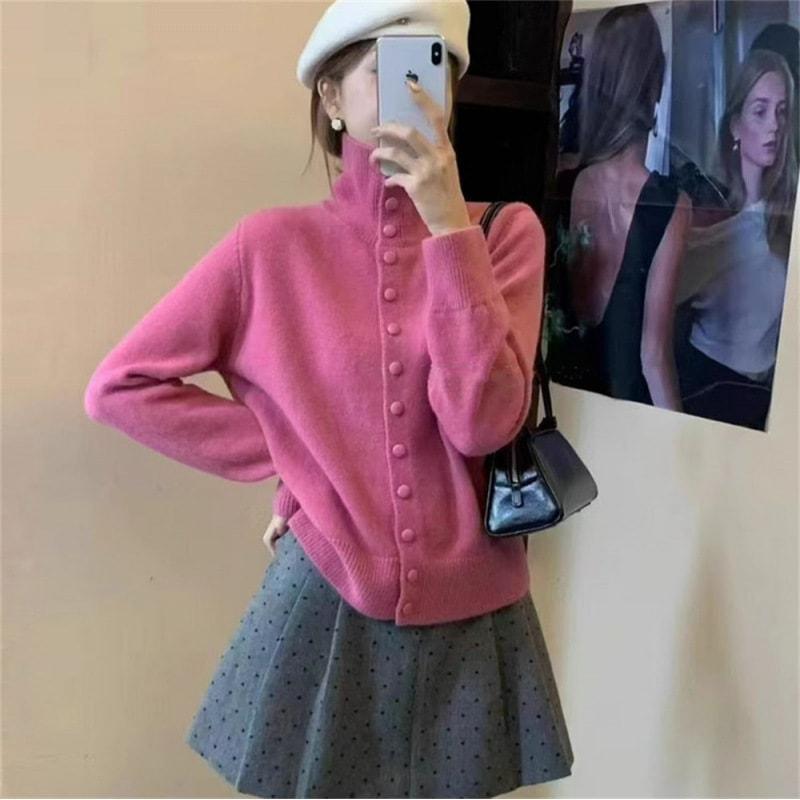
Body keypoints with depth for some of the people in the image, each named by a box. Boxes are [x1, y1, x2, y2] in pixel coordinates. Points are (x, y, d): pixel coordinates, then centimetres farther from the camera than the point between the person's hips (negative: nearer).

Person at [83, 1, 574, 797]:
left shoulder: (504, 230, -4)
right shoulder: (273, 244, -6)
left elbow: (483, 420, -17)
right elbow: (120, 386, -3)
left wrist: (447, 223, -20)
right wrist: (290, 455, -8)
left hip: (467, 614, 1)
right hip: (327, 605, -1)